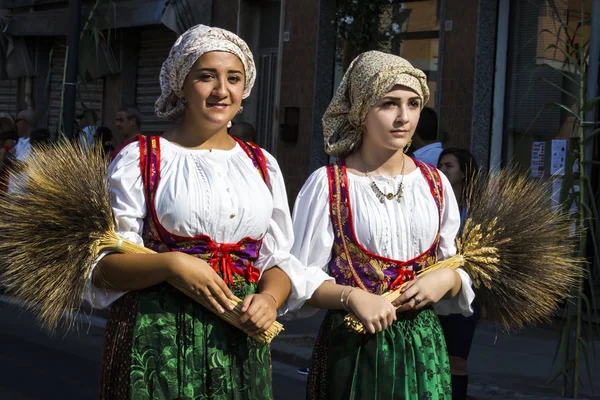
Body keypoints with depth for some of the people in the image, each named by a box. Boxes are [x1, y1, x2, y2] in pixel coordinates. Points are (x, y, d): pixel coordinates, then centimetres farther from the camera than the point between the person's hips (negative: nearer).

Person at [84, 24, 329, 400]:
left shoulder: (262, 165, 13)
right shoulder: (139, 160, 0)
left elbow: (278, 260, 13)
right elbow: (105, 265, -4)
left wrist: (270, 298, -8)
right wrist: (172, 263, -20)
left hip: (240, 336, 4)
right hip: (158, 335, -3)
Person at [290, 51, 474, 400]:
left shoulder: (435, 184, 6)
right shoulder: (328, 185, -7)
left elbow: (459, 270, 12)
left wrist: (447, 279, -9)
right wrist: (353, 297, -22)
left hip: (423, 344, 4)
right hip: (353, 346, -4)